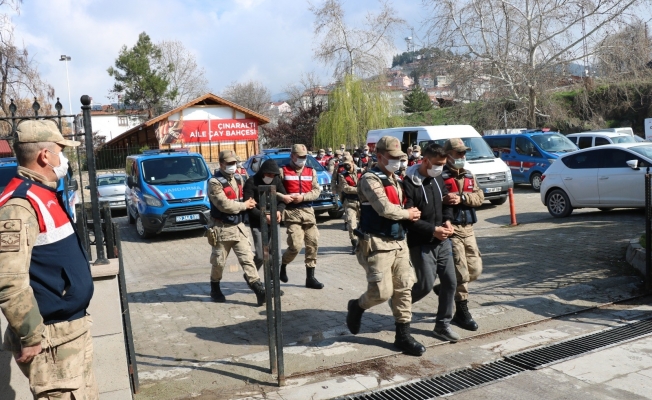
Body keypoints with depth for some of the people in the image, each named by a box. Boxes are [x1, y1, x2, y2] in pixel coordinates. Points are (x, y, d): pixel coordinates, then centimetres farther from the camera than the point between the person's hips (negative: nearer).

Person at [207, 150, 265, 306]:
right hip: (222, 228, -5)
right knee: (219, 262, 9)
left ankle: (259, 290, -7)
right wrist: (244, 205, -12)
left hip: (238, 226, 5)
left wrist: (248, 203, -3)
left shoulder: (238, 179, 11)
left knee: (247, 258, -2)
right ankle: (215, 289, 30)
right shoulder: (214, 182, -14)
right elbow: (224, 205, -21)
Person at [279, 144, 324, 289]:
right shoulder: (283, 171, 0)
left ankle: (310, 277, 15)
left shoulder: (311, 172, 12)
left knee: (312, 243, 4)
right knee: (296, 245, -13)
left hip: (308, 211, 5)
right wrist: (282, 196, -19)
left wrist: (302, 197, -12)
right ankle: (283, 265, 19)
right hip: (291, 212, -5)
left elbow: (316, 191, 4)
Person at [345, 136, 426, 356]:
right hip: (378, 244, -8)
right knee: (382, 292, -8)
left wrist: (408, 213, 0)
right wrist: (408, 214, -9)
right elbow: (385, 209, -23)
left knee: (404, 288, 7)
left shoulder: (395, 180, 16)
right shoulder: (370, 179, -12)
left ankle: (403, 336, 17)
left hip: (399, 242, 8)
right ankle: (357, 306, 23)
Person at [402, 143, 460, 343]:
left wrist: (448, 220, -2)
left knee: (450, 282, 6)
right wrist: (432, 230, -20)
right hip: (421, 244, -7)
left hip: (442, 241, 8)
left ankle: (442, 325, 19)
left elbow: (446, 202, 19)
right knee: (426, 285, -4)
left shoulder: (438, 179, 9)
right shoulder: (409, 183, -16)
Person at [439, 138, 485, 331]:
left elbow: (479, 197, 1)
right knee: (461, 273, -4)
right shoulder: (441, 177, -8)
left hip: (468, 229, 7)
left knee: (475, 270, 12)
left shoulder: (468, 176, 15)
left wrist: (461, 198, -14)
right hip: (451, 229, -7)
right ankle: (462, 312, 10)